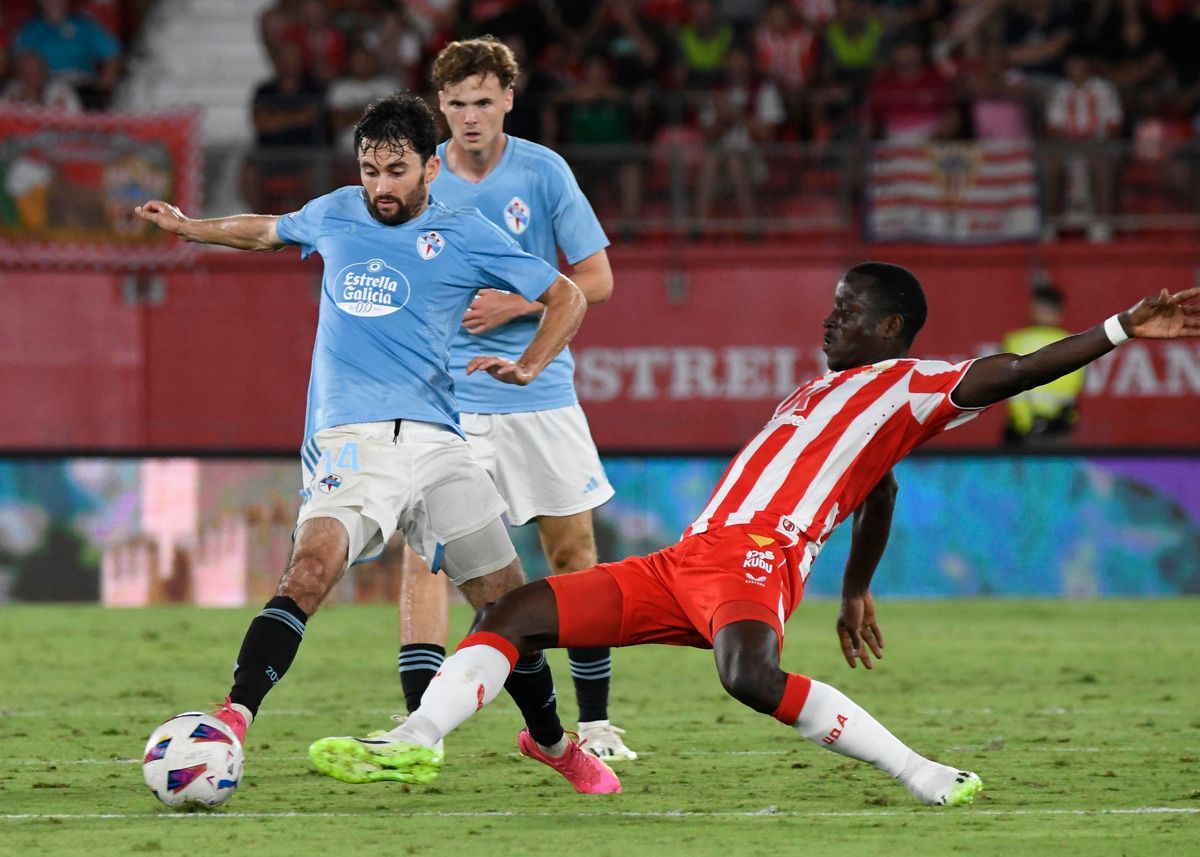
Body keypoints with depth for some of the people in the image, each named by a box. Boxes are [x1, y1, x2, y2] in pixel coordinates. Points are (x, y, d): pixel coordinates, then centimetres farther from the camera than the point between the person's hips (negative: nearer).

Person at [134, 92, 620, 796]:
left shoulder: (465, 235, 6)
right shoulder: (335, 215, 13)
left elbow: (567, 297, 11)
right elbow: (270, 231, 36)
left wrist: (525, 369, -3)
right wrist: (189, 227, 36)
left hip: (435, 440, 1)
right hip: (348, 439, -1)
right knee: (313, 568, -30)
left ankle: (554, 743, 30)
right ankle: (235, 718, -38)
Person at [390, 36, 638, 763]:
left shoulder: (543, 172, -4)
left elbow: (597, 279, -2)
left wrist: (514, 306, -14)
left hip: (540, 394, 0)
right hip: (445, 395, 0)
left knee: (573, 551, 6)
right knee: (424, 548, -13)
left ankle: (596, 724, 19)